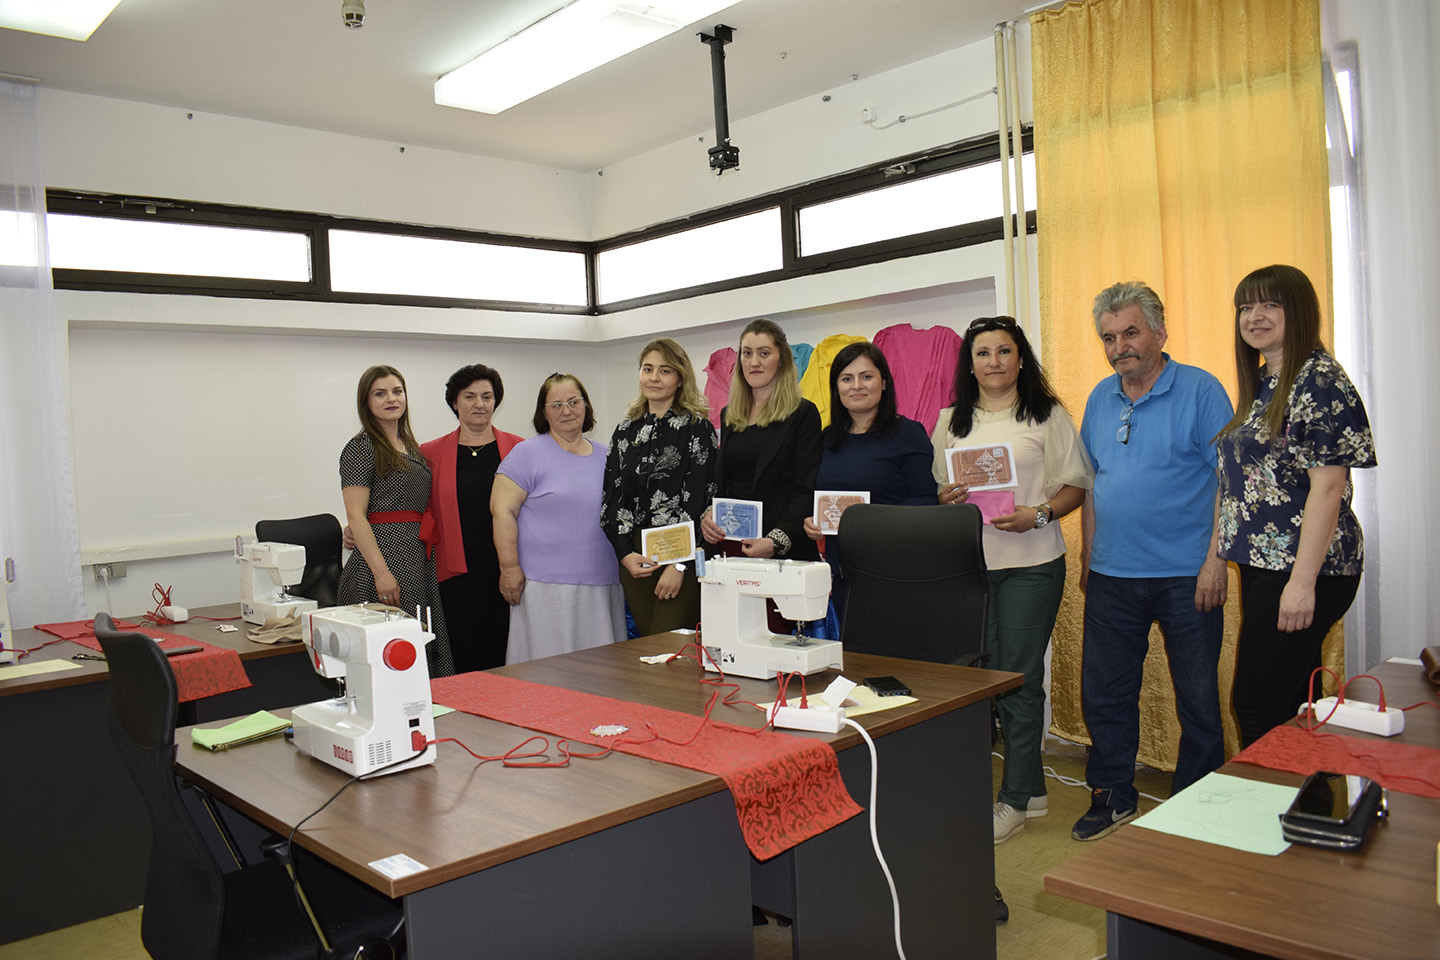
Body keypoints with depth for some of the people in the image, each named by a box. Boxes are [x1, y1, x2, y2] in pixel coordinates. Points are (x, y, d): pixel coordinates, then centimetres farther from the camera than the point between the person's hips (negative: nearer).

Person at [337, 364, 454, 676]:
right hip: (385, 554, -8)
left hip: (420, 557, 8)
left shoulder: (411, 446, 17)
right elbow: (356, 516, -13)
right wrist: (381, 571, -20)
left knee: (424, 647, 9)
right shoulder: (361, 448, -6)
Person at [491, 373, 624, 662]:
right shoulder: (529, 453, -2)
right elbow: (502, 510, -8)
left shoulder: (605, 456, 14)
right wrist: (510, 568, -13)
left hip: (602, 584, 5)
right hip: (546, 585, -5)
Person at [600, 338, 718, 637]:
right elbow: (610, 497, 12)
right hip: (634, 558, 5)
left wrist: (679, 565, -14)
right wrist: (625, 553, -1)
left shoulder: (697, 428, -2)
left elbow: (699, 498, -9)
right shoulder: (626, 430, 13)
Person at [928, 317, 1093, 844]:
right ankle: (1032, 786, 25)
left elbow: (1077, 484, 1)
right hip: (969, 562, 4)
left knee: (1019, 676, -1)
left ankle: (1015, 799, 13)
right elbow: (938, 490, 16)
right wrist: (945, 498, -7)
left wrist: (1038, 515, -16)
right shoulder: (951, 422, 13)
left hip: (1031, 563, -4)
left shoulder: (1048, 415, 2)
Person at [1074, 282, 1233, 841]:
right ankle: (1112, 796, 27)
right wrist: (1087, 555, 13)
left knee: (1199, 699, 7)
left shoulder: (1200, 390, -6)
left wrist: (1216, 560, -15)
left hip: (1187, 577, -5)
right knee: (1104, 692, 11)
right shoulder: (1100, 398, 10)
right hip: (1112, 576, 5)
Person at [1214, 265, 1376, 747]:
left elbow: (1328, 485, -19)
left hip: (1301, 568, -9)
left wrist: (1303, 581, -22)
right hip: (1264, 563, 9)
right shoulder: (1262, 382, 14)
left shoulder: (1318, 380, -13)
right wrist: (1224, 553, 17)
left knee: (1257, 707, -5)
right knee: (1290, 702, 17)